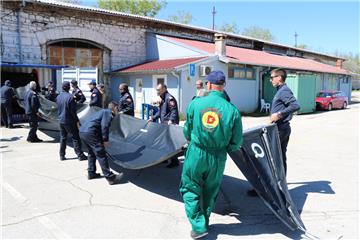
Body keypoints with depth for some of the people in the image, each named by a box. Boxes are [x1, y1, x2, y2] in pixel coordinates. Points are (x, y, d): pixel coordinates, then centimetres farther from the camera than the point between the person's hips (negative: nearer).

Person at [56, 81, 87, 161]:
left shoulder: (58, 97, 5)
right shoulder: (70, 97, -17)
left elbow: (58, 109, 14)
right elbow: (73, 111, -15)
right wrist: (77, 121, -9)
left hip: (61, 121, 7)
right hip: (70, 121, -6)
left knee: (62, 138, 14)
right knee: (75, 138, 0)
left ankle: (62, 155, 18)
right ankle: (80, 155, 3)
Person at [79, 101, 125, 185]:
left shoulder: (103, 111, 28)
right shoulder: (109, 113, 0)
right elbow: (104, 126, -14)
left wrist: (102, 140, 33)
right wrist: (105, 140, -9)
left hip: (82, 131, 10)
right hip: (90, 132, -10)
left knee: (92, 153, 25)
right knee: (101, 155, -6)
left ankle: (91, 173, 33)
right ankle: (110, 177, -3)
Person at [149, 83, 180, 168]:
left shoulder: (169, 98, -12)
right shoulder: (163, 99, 21)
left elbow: (174, 111, -21)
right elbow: (160, 111, 26)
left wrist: (171, 120, -32)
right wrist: (153, 118, 16)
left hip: (170, 124, -10)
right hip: (164, 124, 10)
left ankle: (174, 161, -1)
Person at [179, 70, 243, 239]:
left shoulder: (195, 103, -9)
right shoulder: (232, 110, -11)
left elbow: (187, 130, 3)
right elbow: (236, 142, -5)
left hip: (196, 154, -1)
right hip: (218, 158, 2)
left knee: (190, 189, 16)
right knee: (210, 192, 21)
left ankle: (199, 226, 11)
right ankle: (204, 223, 37)